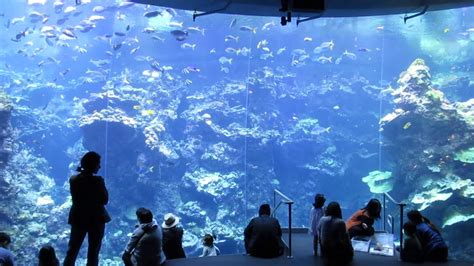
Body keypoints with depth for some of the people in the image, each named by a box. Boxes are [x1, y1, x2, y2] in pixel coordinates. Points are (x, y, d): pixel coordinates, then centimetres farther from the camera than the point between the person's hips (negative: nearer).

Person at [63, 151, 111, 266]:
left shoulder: (73, 179, -6)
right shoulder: (98, 181, -20)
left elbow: (75, 198, 5)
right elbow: (104, 200, -13)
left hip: (78, 218, 3)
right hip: (96, 219, -3)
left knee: (72, 250, 15)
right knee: (93, 251, 12)